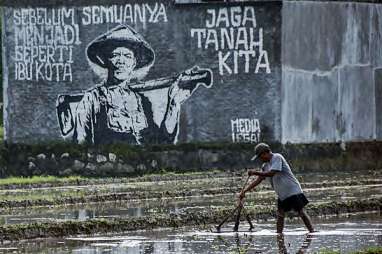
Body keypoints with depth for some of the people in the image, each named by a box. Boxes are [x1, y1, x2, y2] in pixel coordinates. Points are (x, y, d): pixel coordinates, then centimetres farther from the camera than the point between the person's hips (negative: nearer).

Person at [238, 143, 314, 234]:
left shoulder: (277, 158, -14)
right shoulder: (266, 165, 12)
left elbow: (271, 173, -25)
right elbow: (258, 180, 13)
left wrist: (255, 173, -18)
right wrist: (244, 191, 7)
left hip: (293, 191, -8)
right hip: (282, 195, 8)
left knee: (301, 213, -8)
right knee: (280, 216, 2)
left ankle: (312, 232, -6)